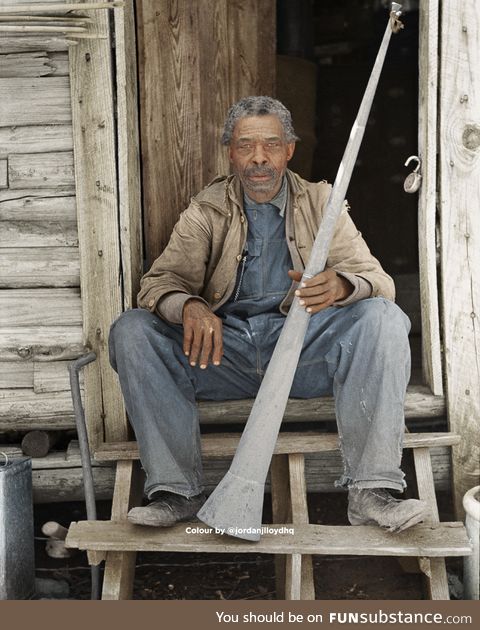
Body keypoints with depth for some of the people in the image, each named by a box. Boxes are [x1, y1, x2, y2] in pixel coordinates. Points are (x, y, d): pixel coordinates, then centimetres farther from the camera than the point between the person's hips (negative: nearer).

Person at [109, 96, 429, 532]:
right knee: (131, 331, -22)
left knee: (383, 318, -27)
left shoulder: (320, 203, 7)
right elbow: (160, 282, -3)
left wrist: (341, 284, -29)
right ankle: (178, 490, -21)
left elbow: (379, 281, -2)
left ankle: (371, 491, -28)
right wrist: (189, 307, -30)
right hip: (225, 347, 1)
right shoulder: (206, 212, 8)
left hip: (304, 348, 0)